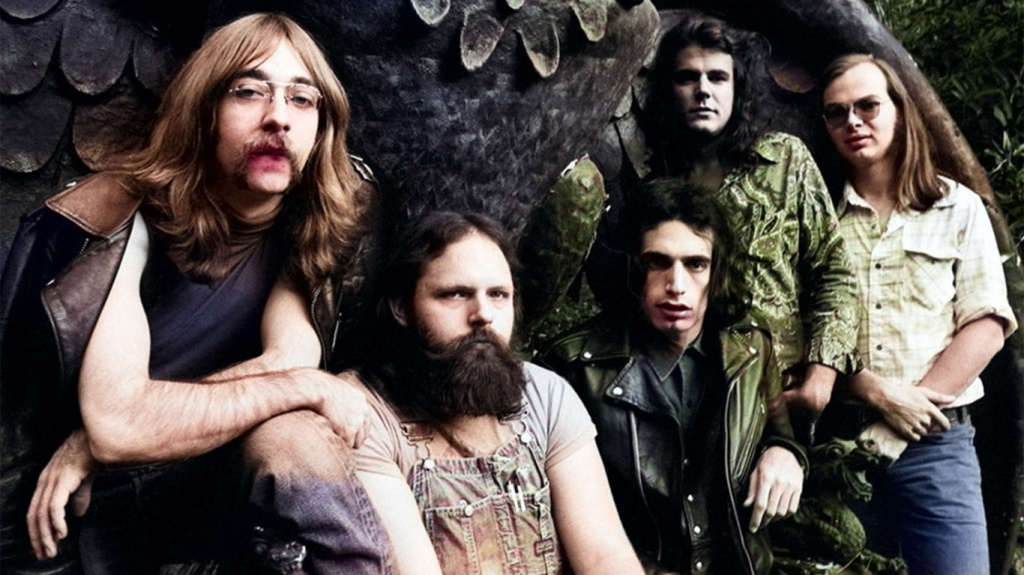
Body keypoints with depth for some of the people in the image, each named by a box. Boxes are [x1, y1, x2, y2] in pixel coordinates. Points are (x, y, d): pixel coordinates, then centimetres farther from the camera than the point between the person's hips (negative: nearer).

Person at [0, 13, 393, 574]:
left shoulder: (314, 224, -5)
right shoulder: (124, 217, -17)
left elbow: (294, 356, -20)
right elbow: (117, 425, -26)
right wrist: (306, 387, -22)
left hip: (215, 480, 1)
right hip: (87, 501, 0)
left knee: (291, 433, -29)